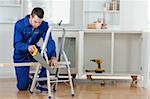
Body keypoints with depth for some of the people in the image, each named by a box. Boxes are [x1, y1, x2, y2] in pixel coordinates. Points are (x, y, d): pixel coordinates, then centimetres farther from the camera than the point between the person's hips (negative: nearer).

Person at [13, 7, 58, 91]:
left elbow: (49, 41, -25)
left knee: (49, 56, -30)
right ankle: (28, 80, 31)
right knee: (22, 87, -7)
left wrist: (53, 57, -43)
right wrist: (27, 47, -49)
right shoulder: (19, 24, -22)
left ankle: (41, 83, -10)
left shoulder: (44, 25, -15)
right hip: (21, 56, -2)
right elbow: (17, 44, -27)